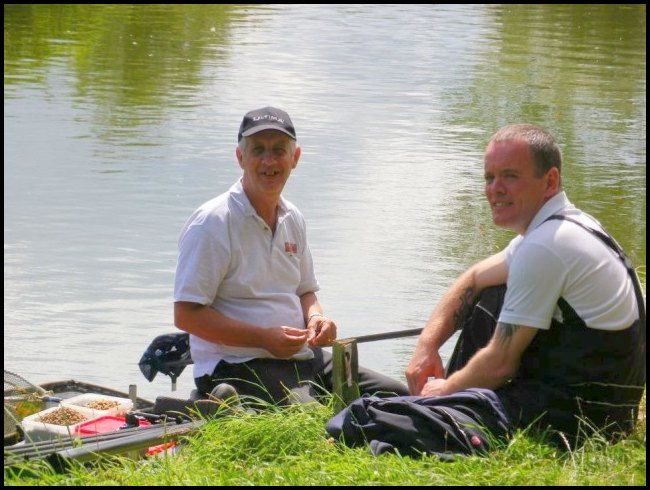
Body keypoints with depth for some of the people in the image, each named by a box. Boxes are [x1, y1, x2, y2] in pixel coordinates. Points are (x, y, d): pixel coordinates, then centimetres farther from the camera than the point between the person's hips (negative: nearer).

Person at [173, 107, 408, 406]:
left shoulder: (293, 220, 15)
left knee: (399, 398, -3)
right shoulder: (211, 223, -10)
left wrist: (315, 318, 2)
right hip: (235, 367, -8)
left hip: (302, 357, 8)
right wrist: (264, 338, -20)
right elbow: (186, 315, -15)